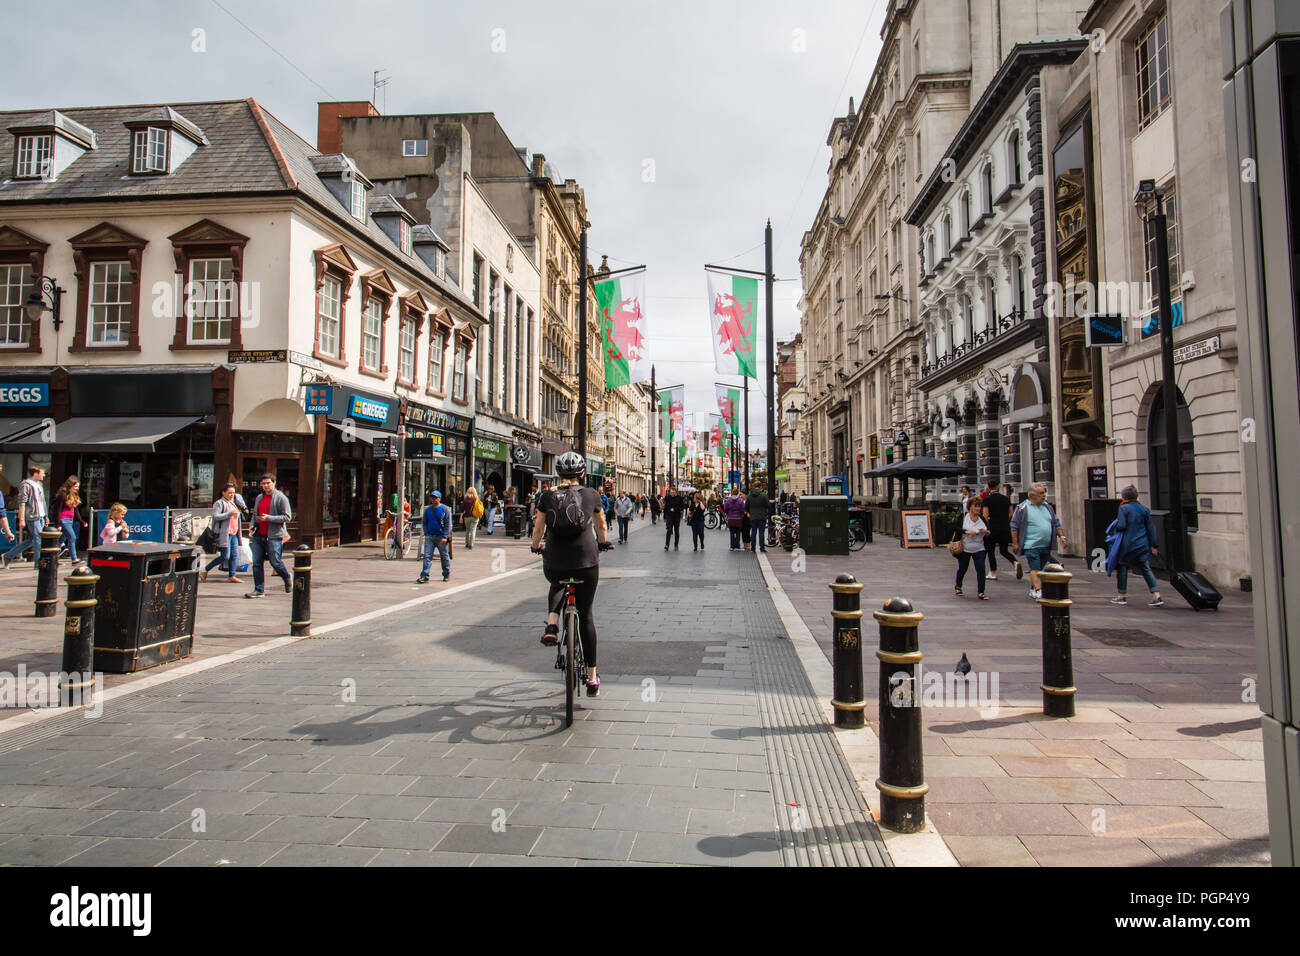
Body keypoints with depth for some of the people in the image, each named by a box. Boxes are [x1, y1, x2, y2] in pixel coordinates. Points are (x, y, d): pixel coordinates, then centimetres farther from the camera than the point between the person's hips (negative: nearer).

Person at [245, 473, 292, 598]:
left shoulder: (281, 498, -4)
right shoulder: (259, 498, 16)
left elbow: (287, 517, -10)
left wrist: (269, 518, -17)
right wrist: (252, 525, 7)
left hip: (273, 536, -6)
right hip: (258, 535, 6)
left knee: (275, 562, -4)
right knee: (257, 563, 2)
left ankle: (287, 579, 23)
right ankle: (259, 590, 7)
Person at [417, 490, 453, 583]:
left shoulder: (445, 509, -3)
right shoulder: (428, 510, 8)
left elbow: (448, 524, -5)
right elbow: (424, 523, 16)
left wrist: (445, 537, -12)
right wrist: (426, 534, 3)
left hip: (441, 536, -3)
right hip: (430, 537, 3)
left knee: (444, 556, 10)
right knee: (427, 556, -7)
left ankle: (447, 574, 27)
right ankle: (424, 576, -9)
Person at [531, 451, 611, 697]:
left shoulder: (547, 497, 3)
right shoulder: (591, 495, 4)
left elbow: (538, 530, 9)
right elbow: (600, 525, 19)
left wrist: (535, 546, 31)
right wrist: (602, 543, 40)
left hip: (554, 564, 1)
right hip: (586, 562, 0)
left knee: (557, 586, 37)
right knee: (586, 615, 14)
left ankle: (551, 625, 9)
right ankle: (592, 679, 16)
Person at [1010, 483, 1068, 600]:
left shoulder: (1047, 507, 14)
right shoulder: (1023, 508, -5)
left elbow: (1056, 523, 21)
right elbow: (1014, 526, -4)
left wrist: (1061, 536, 8)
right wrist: (1015, 543, -7)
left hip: (1046, 546, 6)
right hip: (1031, 546, -6)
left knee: (1039, 569, 14)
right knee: (1035, 569, -14)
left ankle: (1032, 590, 27)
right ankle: (1038, 592, -20)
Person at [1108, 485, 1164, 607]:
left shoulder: (1124, 508, -10)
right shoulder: (1144, 509, 7)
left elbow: (1121, 526, -17)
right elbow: (1151, 527, 8)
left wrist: (1115, 527, 7)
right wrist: (1153, 545, 11)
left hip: (1127, 544, -5)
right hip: (1143, 544, 5)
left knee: (1122, 568, 9)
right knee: (1146, 569, 5)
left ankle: (1121, 596, 15)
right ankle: (1157, 596, -7)